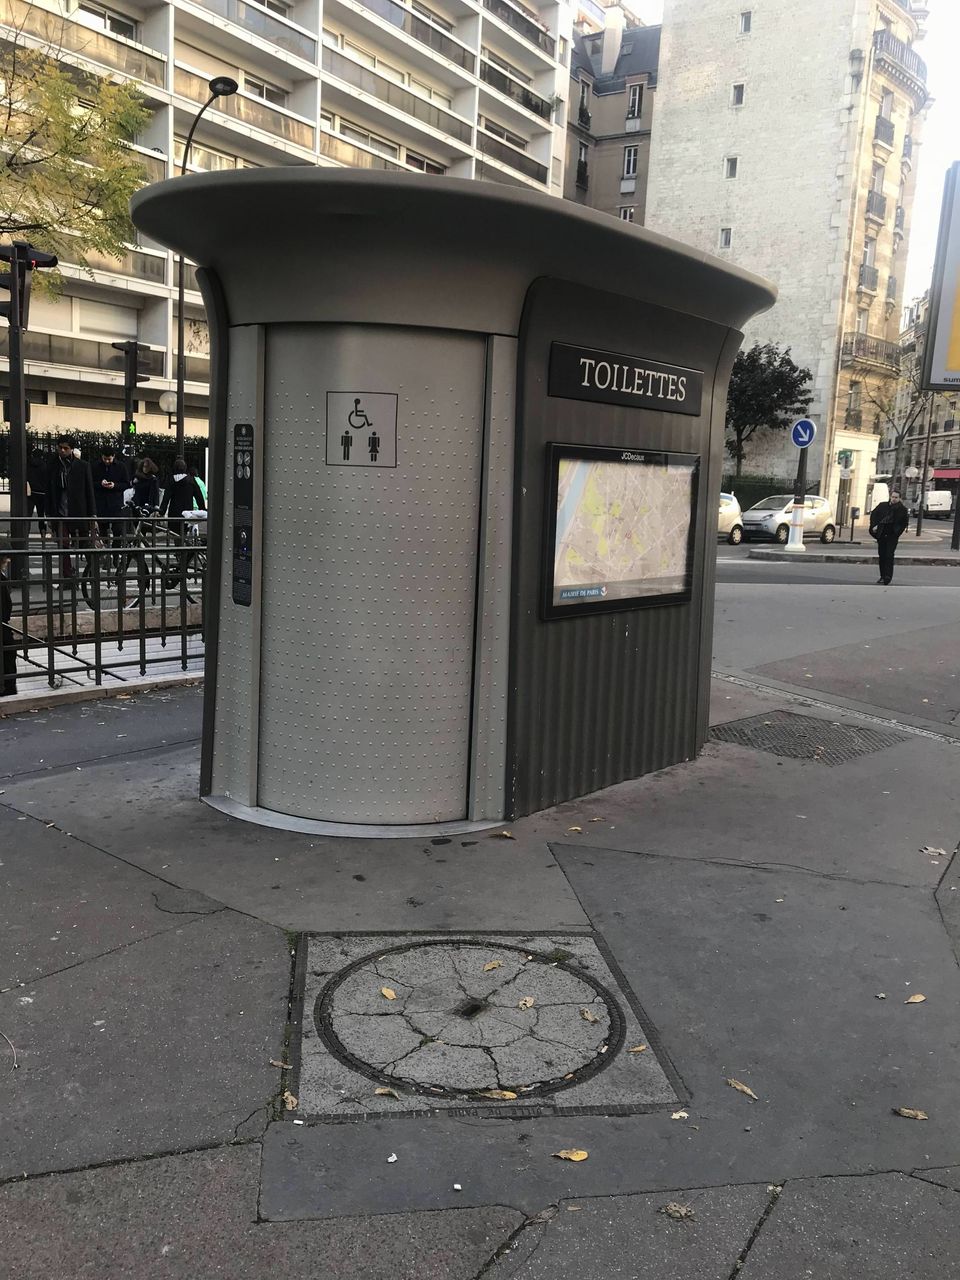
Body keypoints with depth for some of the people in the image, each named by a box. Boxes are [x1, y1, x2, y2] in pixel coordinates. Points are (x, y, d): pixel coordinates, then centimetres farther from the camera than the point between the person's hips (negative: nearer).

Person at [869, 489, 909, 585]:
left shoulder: (902, 509, -4)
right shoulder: (882, 506, 3)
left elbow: (905, 523, 4)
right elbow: (873, 514, 15)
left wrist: (898, 531, -4)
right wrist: (874, 526, 5)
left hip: (892, 536, -4)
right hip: (881, 535, 4)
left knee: (889, 556, -13)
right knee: (881, 556, 10)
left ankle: (888, 577, -14)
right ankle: (882, 576, 21)